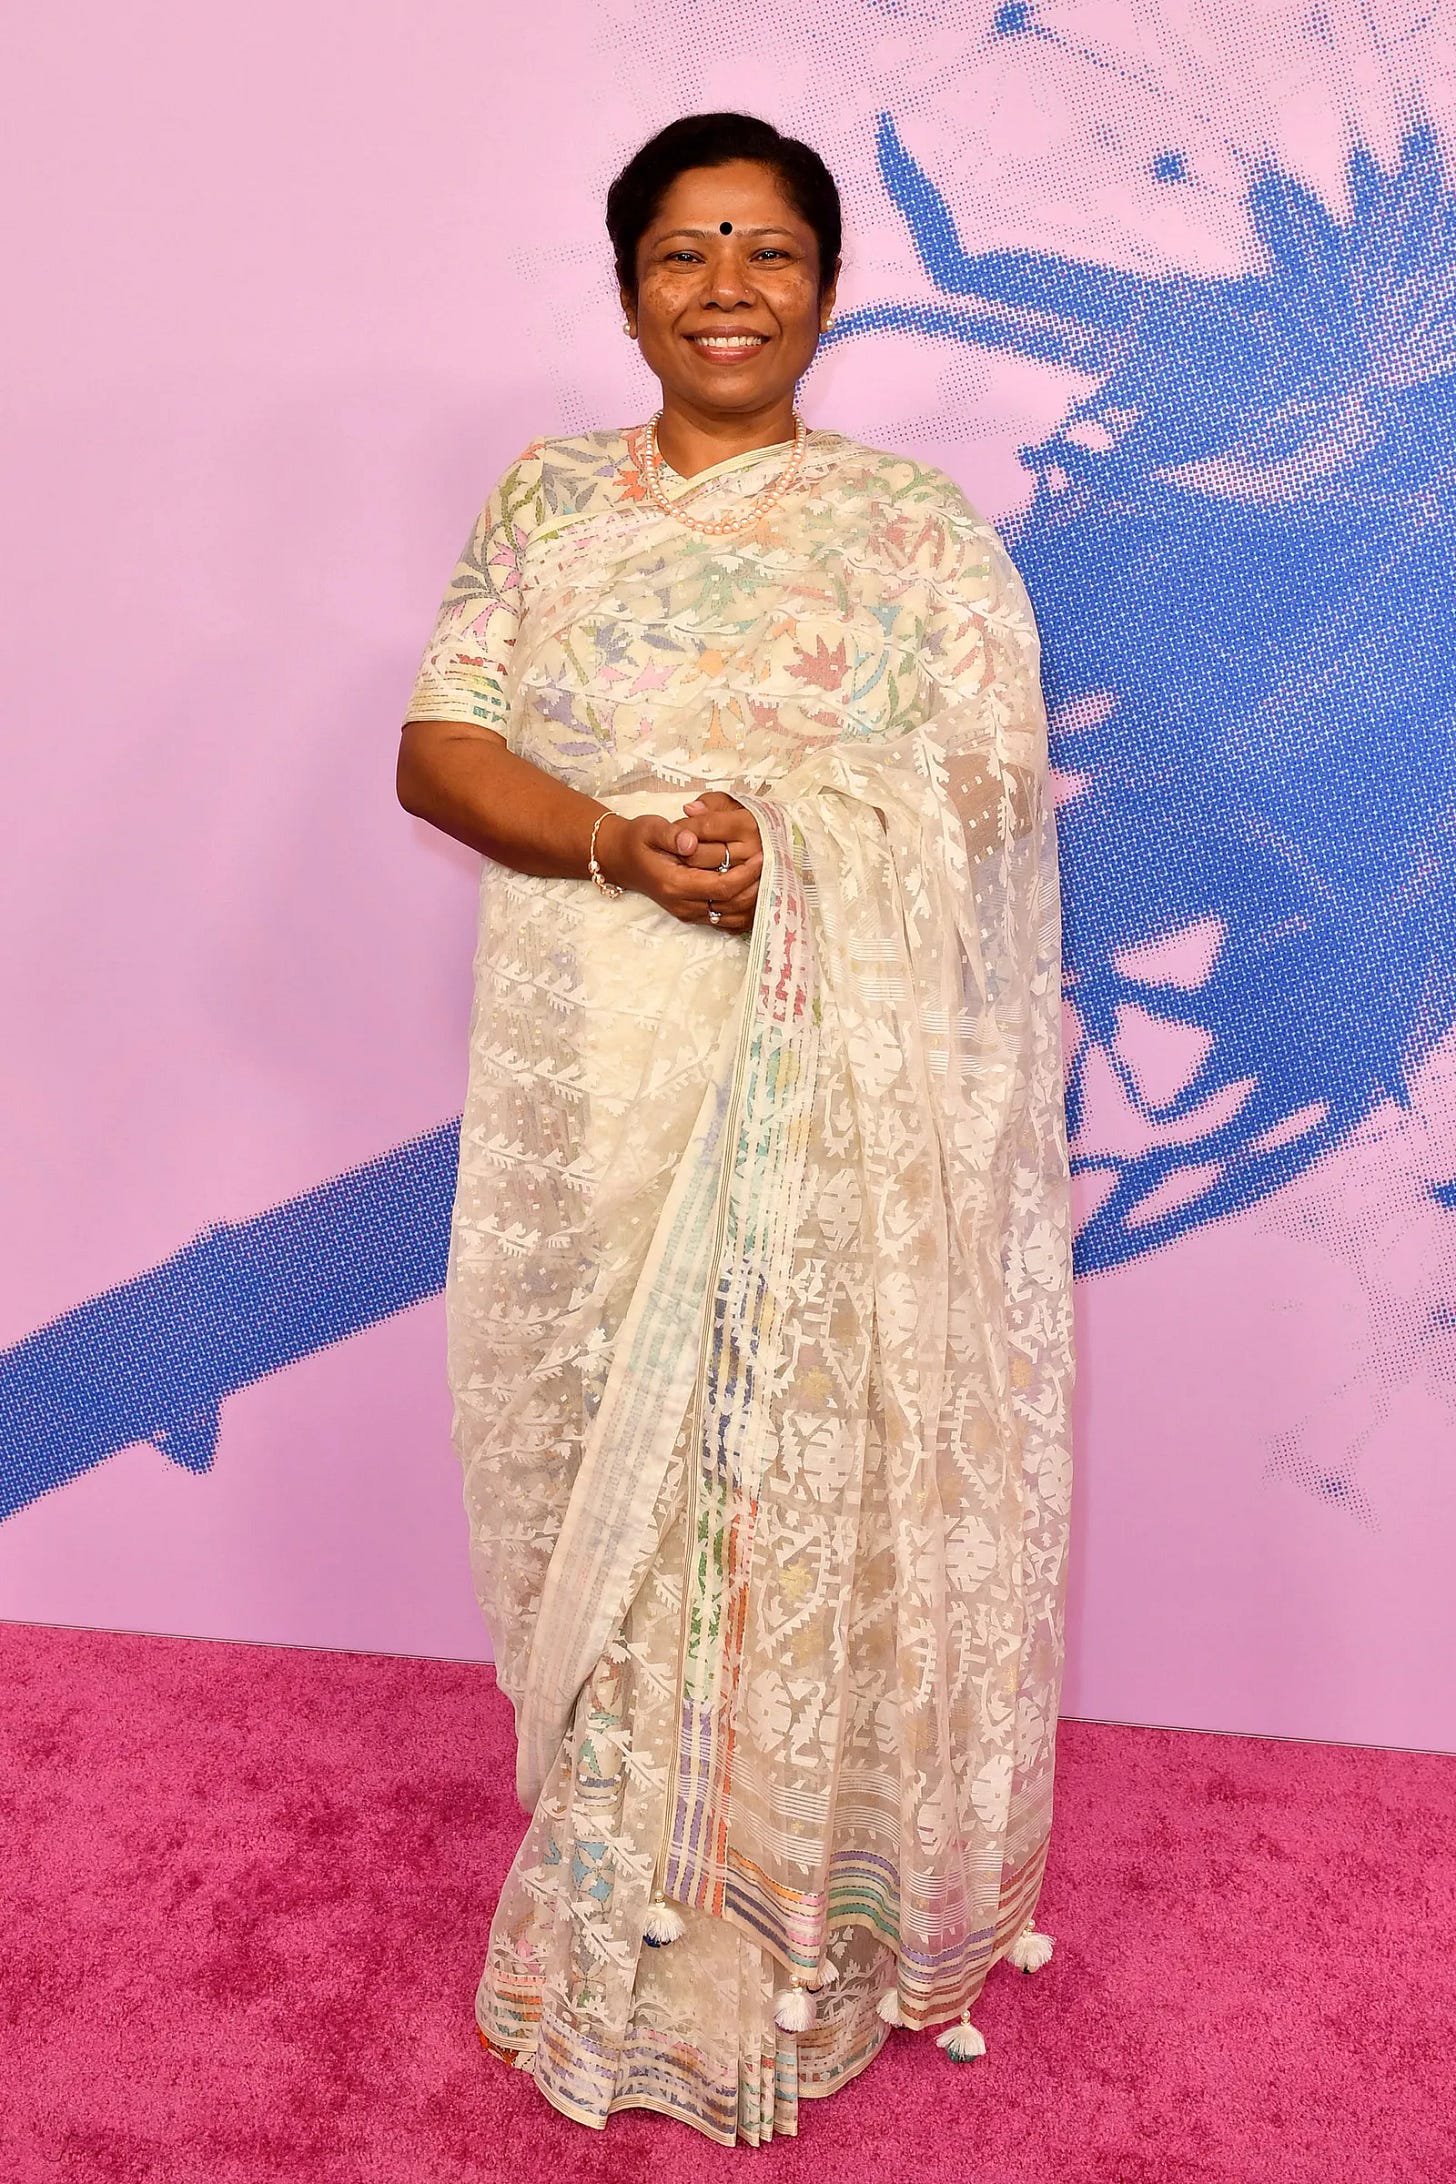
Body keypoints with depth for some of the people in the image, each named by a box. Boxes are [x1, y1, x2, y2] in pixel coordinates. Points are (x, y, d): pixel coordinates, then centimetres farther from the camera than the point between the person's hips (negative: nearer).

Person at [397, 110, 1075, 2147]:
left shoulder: (918, 524, 5)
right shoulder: (545, 502, 11)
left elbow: (994, 793, -3)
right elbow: (435, 748, 1)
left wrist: (795, 852, -20)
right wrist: (622, 843, -17)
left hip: (835, 1100, -2)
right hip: (595, 1088, 2)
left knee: (813, 1485, 4)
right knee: (609, 1480, 9)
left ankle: (805, 1928, 26)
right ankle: (623, 1916, 30)